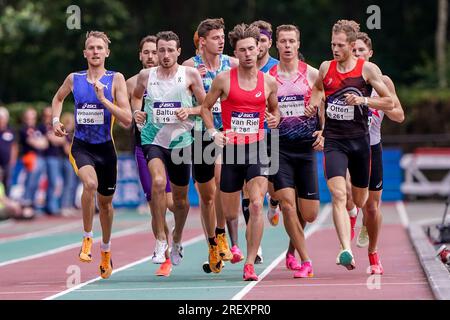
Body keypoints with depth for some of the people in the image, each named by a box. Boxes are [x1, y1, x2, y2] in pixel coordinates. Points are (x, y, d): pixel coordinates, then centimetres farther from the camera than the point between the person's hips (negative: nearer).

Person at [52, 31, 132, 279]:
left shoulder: (116, 79, -6)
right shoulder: (74, 79, 0)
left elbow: (127, 120, -13)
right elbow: (58, 98, 23)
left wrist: (103, 99, -22)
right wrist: (56, 120, 6)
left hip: (105, 147, 1)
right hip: (81, 146, -1)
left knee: (105, 201, 15)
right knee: (90, 183, -31)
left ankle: (106, 249, 40)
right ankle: (87, 238, -12)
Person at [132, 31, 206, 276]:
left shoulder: (190, 74, -3)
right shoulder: (145, 76, 1)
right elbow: (136, 96, 21)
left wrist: (189, 111, -18)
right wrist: (137, 112, 2)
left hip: (180, 141, 1)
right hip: (152, 138, -1)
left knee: (180, 196, 13)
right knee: (158, 182, -28)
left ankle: (177, 239, 41)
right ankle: (160, 240, -19)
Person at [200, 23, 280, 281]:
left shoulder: (269, 82, 3)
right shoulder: (224, 80, -1)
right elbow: (206, 107, 11)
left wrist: (275, 119, -2)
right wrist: (213, 132, -3)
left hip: (257, 148, 0)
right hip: (231, 149, 0)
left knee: (257, 205, -19)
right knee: (230, 213, 7)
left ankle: (250, 264, -14)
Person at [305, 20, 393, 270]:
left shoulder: (368, 69, -4)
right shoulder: (326, 67, 5)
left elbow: (389, 102, -3)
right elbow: (318, 88, 28)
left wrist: (362, 100, -17)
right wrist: (314, 104, 7)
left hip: (360, 140, 0)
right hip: (333, 141, 1)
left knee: (360, 201, 13)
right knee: (338, 196, -20)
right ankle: (346, 250, -29)